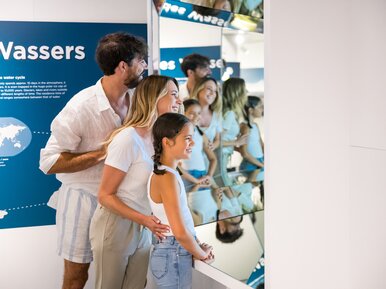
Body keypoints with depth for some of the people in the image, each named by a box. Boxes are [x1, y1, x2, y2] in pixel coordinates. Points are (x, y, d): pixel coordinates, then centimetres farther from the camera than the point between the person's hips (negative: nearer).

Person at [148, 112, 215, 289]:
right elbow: (181, 232, -23)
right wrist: (202, 254, -8)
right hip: (174, 256, -9)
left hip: (170, 253, 9)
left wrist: (197, 248, 6)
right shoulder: (168, 177, -19)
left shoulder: (161, 173, 10)